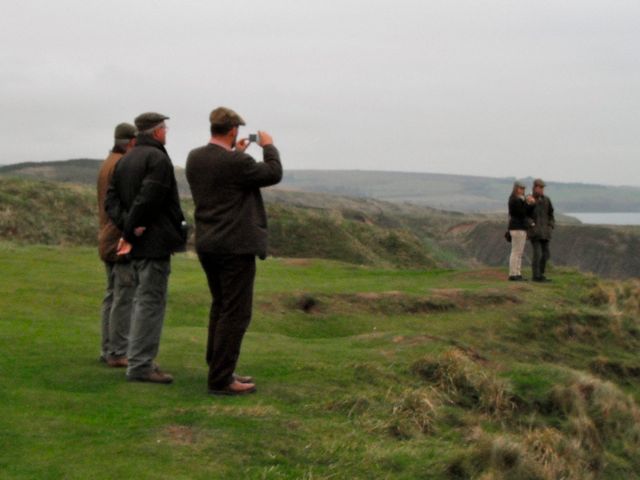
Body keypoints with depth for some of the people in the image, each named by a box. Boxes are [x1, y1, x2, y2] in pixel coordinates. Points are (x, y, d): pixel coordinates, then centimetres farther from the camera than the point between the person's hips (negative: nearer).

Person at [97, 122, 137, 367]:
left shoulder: (106, 164, 17)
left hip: (108, 241, 10)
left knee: (112, 296, 13)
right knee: (125, 298, -7)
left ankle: (108, 349, 17)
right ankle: (118, 352, -5)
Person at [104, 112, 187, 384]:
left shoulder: (124, 160, 15)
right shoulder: (158, 158, -12)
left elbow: (111, 200, 6)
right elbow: (147, 199, -22)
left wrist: (127, 226, -6)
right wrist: (129, 232, -13)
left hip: (137, 243, 9)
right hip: (155, 242, -9)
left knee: (143, 301, 17)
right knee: (151, 302, -6)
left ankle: (140, 360, 21)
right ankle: (140, 365, -6)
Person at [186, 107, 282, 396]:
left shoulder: (194, 158, 3)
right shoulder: (236, 163, -19)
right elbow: (274, 174, -6)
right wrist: (268, 147, 9)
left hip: (206, 245, 9)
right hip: (236, 247, -9)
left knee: (220, 307, 20)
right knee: (236, 313, -2)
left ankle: (218, 369, 27)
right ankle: (221, 380, 0)